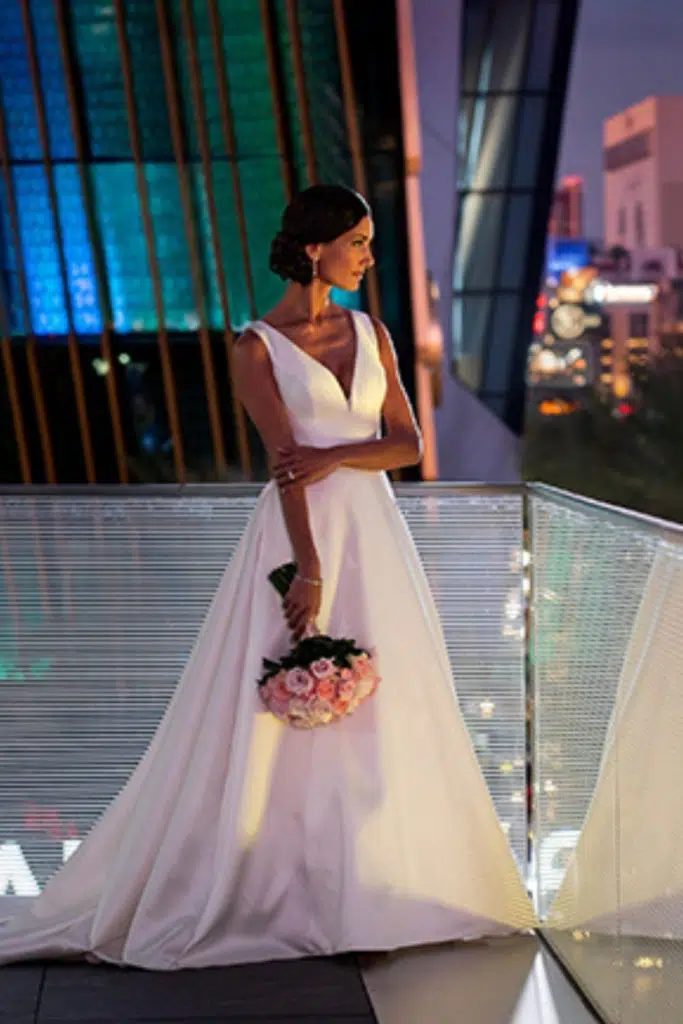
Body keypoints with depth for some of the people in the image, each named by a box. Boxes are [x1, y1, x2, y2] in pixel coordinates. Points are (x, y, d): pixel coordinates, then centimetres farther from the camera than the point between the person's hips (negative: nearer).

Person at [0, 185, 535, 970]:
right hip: (299, 532, -5)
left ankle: (374, 887, 18)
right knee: (278, 716, -2)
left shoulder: (371, 334, 11)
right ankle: (267, 887, 8)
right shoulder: (258, 346, -4)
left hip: (372, 534, 5)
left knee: (381, 711, 7)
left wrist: (337, 455, -13)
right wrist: (307, 571, -20)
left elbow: (408, 442, 6)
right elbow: (285, 461, -14)